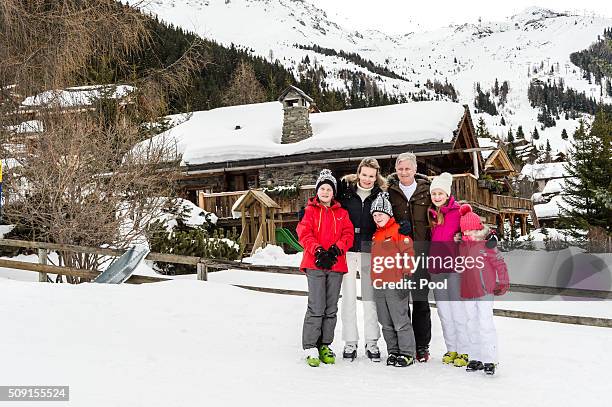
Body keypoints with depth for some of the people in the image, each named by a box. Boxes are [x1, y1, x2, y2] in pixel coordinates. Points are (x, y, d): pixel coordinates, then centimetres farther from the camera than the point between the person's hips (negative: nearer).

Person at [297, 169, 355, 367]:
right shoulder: (310, 211, 7)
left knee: (331, 308, 8)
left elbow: (348, 234, 6)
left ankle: (325, 346, 19)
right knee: (316, 308, -9)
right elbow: (304, 233, -3)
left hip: (336, 264, 4)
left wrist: (337, 249, -11)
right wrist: (318, 250, -16)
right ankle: (310, 348, 0)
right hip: (314, 264, -3)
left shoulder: (341, 213, 15)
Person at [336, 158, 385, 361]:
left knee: (370, 297, 6)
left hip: (369, 252, 0)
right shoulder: (345, 188, 2)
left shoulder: (381, 194, 4)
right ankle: (350, 342, 15)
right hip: (347, 250, 0)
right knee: (348, 297, 4)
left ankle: (372, 342, 18)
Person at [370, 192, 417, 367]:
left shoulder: (399, 231, -6)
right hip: (379, 285, 8)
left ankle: (407, 353, 6)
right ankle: (393, 352, 22)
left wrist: (407, 275, -12)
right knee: (386, 323, 12)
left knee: (401, 321, -3)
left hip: (396, 284, -8)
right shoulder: (375, 235, 18)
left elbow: (408, 254, -10)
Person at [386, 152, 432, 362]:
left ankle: (422, 346, 14)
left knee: (421, 300, 4)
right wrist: (397, 227, -10)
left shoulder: (426, 190, 6)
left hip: (421, 251, 0)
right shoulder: (389, 191, 6)